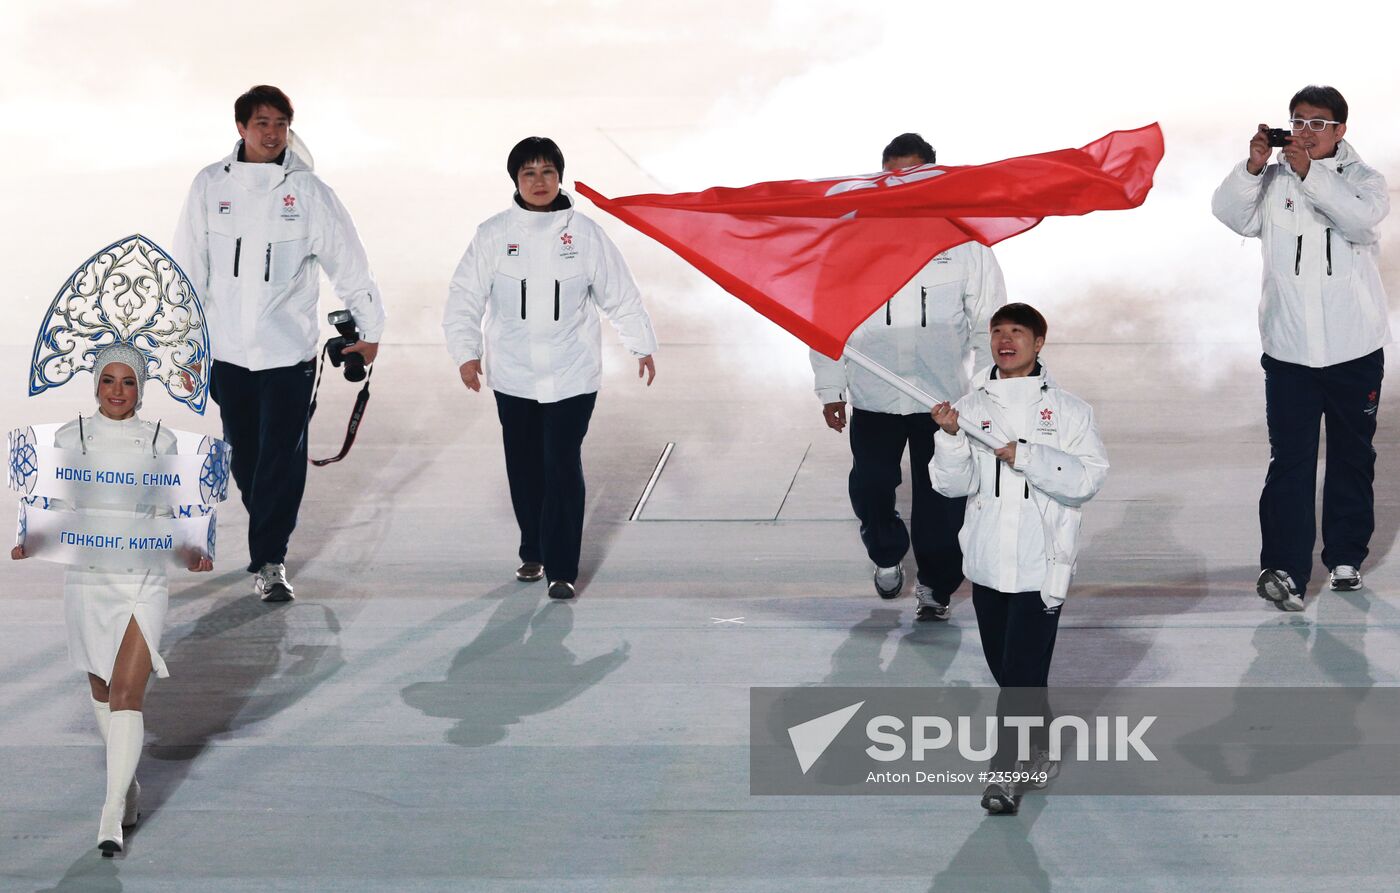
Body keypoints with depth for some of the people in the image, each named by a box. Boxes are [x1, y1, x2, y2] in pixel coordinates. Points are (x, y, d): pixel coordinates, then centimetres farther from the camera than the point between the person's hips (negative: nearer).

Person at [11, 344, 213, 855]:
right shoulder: (70, 439, 3)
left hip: (144, 583, -2)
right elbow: (58, 511, 6)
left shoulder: (160, 442, 1)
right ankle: (128, 783, 37)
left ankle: (111, 817, -12)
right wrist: (31, 543, -12)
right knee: (101, 691, 15)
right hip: (87, 579, 2)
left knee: (126, 695, -12)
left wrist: (193, 554, -11)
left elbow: (170, 516, 7)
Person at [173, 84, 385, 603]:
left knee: (282, 459, -6)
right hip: (227, 350, 2)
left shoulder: (307, 190, -3)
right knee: (244, 458, 11)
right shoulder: (210, 186, 2)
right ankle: (268, 536, 30)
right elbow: (190, 268, 5)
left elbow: (348, 263, 2)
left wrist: (370, 328, 5)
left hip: (289, 351, -2)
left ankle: (269, 560, 0)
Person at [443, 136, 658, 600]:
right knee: (524, 467, 12)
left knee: (563, 466, -9)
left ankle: (562, 569, -5)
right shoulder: (494, 234, -1)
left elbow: (620, 295, 8)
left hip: (572, 375, -2)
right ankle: (532, 553, 31)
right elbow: (465, 297, -1)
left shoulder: (585, 232, 0)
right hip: (513, 375, 2)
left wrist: (643, 345, 11)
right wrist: (466, 352, -12)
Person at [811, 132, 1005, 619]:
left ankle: (936, 583, 26)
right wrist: (830, 388, 3)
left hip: (944, 397, -1)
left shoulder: (965, 240, -4)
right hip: (872, 397, 1)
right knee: (870, 487, 8)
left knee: (940, 496, 5)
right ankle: (887, 556, 38)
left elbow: (989, 322, 2)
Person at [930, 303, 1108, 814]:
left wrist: (1027, 456, -18)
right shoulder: (971, 407, 6)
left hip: (1041, 563, -4)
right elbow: (952, 484, 0)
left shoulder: (1066, 410, 0)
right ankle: (1038, 724, 42)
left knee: (1023, 670, -10)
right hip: (987, 560, 4)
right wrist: (950, 438, -16)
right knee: (1002, 665, 15)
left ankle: (1005, 775, -11)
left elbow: (1089, 478, -11)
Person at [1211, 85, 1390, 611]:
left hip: (1355, 350, 1)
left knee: (1353, 456, 13)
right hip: (1288, 350, 0)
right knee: (1290, 460, -8)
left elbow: (1362, 218, -19)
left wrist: (1310, 173, -27)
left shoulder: (1362, 179, 2)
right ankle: (1284, 568, -13)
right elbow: (1230, 212, -9)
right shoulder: (1273, 181, 6)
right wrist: (1253, 167, -24)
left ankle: (1345, 556, 27)